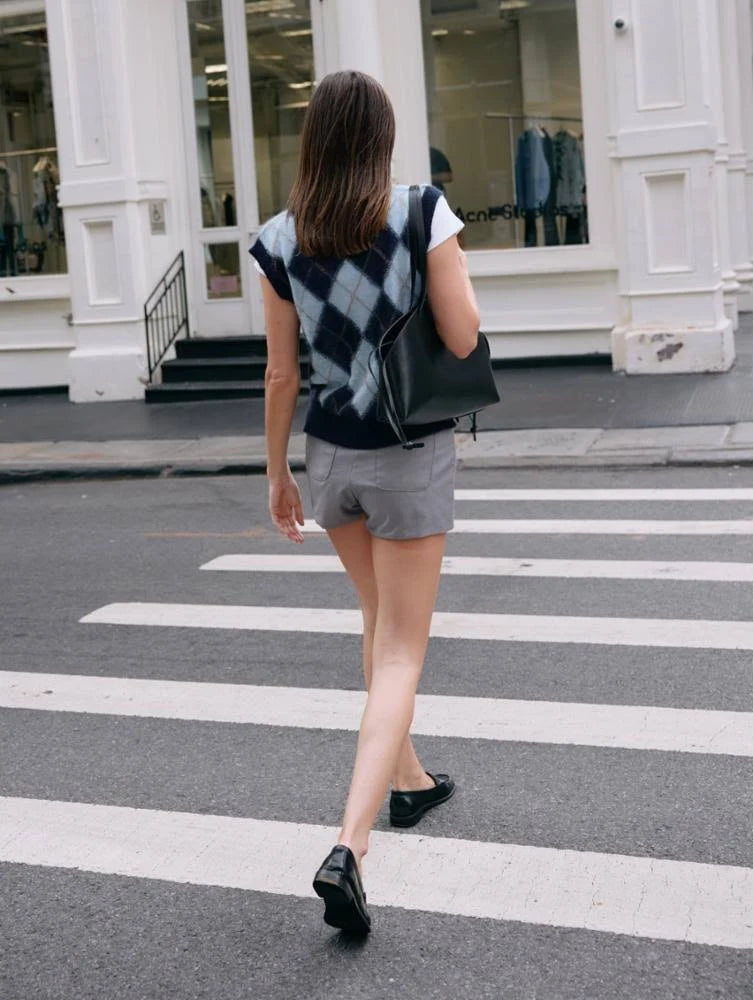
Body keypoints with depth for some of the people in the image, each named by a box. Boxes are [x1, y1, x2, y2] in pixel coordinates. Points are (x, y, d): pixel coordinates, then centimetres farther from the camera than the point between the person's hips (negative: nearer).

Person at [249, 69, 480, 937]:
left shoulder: (281, 239, -3)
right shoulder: (423, 212, -12)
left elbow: (282, 373, 0)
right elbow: (463, 340, -12)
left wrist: (276, 473, 10)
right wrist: (457, 273, 7)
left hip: (330, 453, 4)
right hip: (411, 456, -4)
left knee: (381, 621, 25)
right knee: (401, 652, 1)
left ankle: (408, 780, 41)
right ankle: (349, 846, -12)